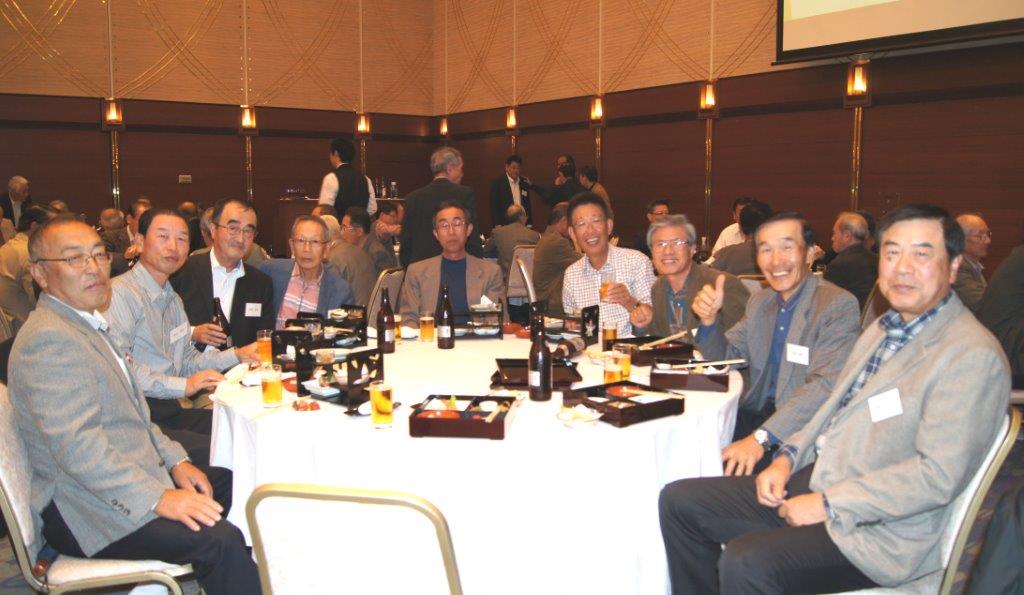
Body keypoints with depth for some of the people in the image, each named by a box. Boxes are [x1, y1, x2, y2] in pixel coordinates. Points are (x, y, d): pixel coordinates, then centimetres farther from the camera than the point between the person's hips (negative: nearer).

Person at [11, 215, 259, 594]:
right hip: (84, 509, -11)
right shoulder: (48, 339, -19)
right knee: (221, 540, -26)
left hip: (130, 475, 11)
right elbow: (76, 445, -27)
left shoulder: (86, 324, 15)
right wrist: (158, 498, -29)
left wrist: (175, 460, 8)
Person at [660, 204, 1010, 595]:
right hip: (812, 478, 9)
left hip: (878, 530, -8)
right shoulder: (882, 329, 15)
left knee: (745, 564, -30)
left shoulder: (972, 356, -15)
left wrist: (828, 503, -19)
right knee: (679, 502, 2)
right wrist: (788, 457, 4)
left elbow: (938, 475, -21)